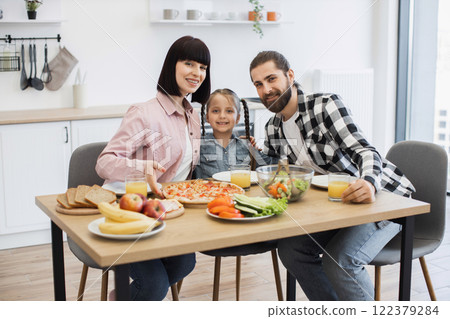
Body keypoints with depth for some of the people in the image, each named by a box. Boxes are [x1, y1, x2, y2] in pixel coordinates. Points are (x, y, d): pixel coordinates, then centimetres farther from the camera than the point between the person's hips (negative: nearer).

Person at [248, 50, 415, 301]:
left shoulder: (326, 105, -17)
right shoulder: (273, 129, 4)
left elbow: (365, 152, -27)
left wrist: (369, 183, -48)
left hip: (382, 195, -7)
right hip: (335, 205, 7)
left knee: (339, 259, -28)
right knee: (291, 248, -12)